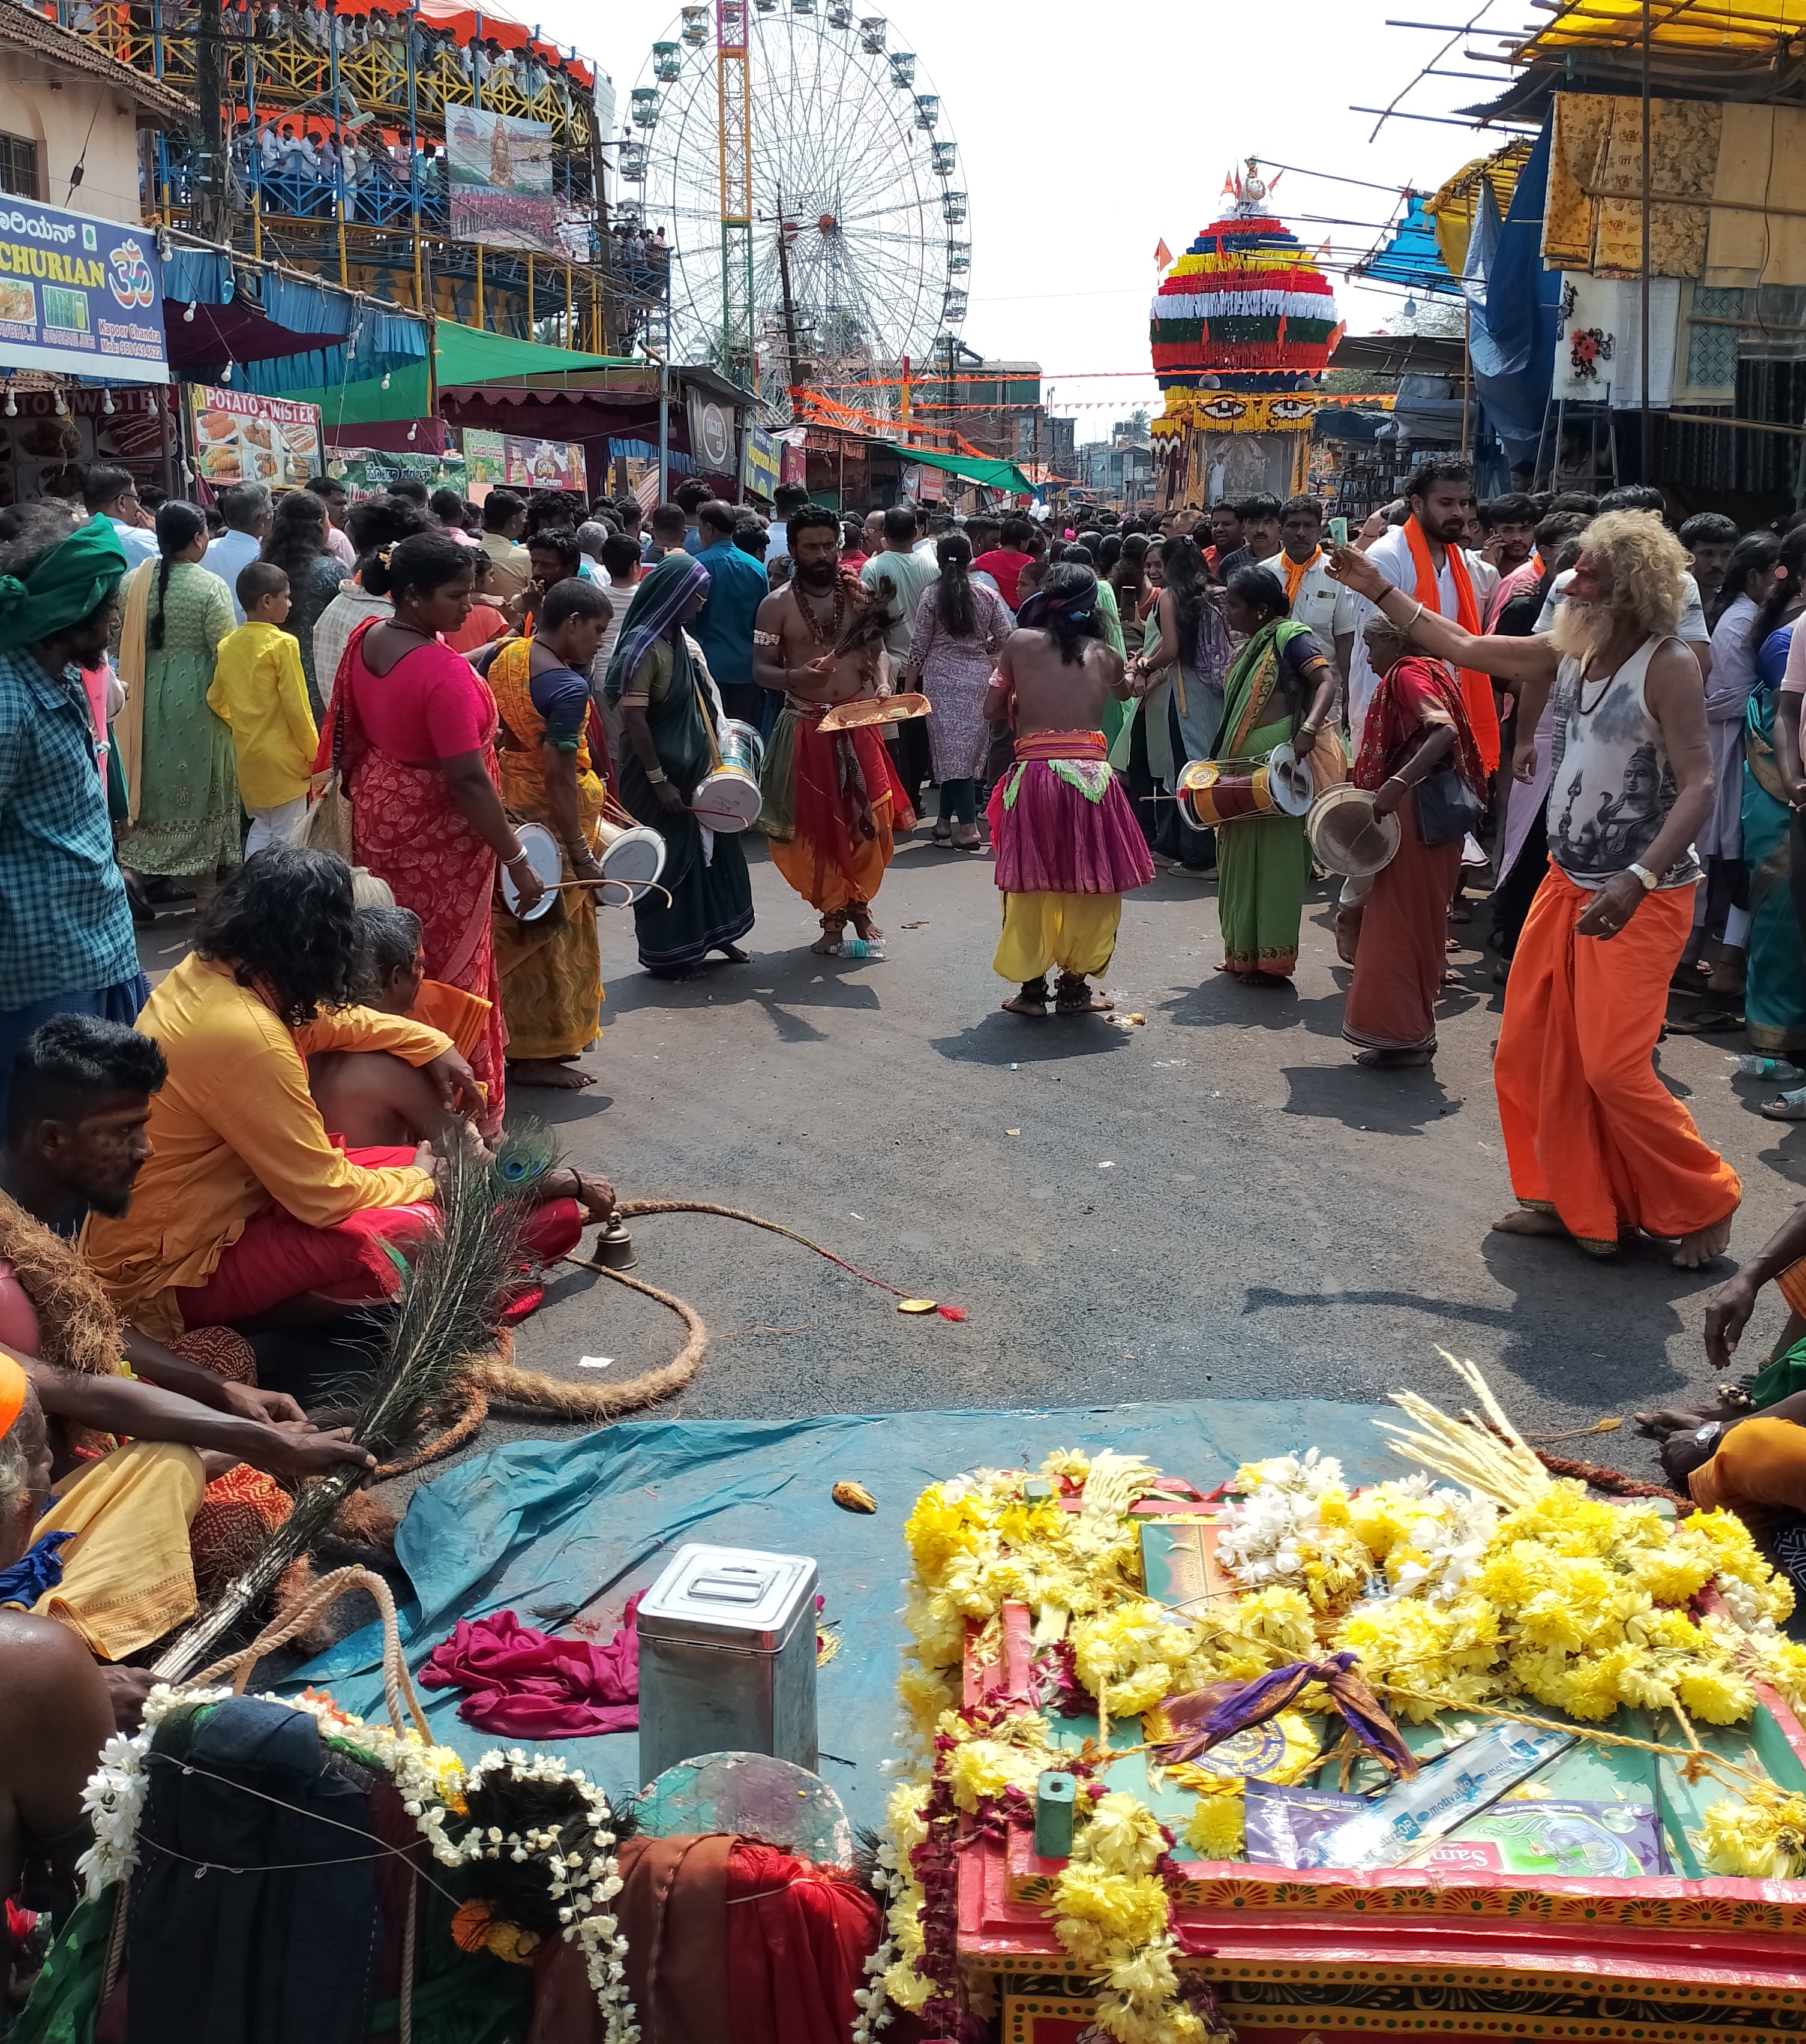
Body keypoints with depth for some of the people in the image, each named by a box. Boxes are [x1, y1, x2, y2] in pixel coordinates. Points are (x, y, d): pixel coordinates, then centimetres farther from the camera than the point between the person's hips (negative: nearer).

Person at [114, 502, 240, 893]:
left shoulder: (135, 580, -4)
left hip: (146, 696, 4)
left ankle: (144, 867, 26)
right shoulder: (211, 587, -16)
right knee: (197, 784, 8)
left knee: (154, 775, 18)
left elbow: (121, 640, 2)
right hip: (195, 698, -4)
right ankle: (201, 882, 14)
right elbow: (227, 651, -16)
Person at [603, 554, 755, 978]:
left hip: (692, 767, 8)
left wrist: (710, 748, 14)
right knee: (668, 859, 2)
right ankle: (666, 953, 15)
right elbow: (633, 719, -22)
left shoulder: (680, 640, 7)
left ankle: (710, 934, 30)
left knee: (707, 848, 15)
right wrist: (658, 780, -21)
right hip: (658, 773, -8)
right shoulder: (642, 645, -18)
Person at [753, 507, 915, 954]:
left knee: (868, 820, -1)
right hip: (806, 727, -1)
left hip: (858, 723, 2)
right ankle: (833, 915, 18)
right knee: (816, 825, 2)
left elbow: (876, 650, 10)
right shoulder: (777, 606, -3)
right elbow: (761, 669, -5)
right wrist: (795, 675, -25)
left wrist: (880, 687, -9)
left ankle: (858, 904, 22)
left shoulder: (860, 595, 5)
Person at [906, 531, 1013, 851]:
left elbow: (920, 644, -3)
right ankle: (947, 821, 18)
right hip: (978, 678, 2)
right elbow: (1005, 636, 2)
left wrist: (910, 684, 6)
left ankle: (967, 827, -10)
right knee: (967, 749, 11)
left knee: (950, 749, -2)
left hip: (941, 677, -2)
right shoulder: (987, 595, 2)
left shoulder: (931, 595, -3)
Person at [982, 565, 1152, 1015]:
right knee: (1091, 885, 13)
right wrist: (1133, 674, 55)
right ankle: (1074, 986, 19)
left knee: (1031, 885, 11)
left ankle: (1031, 986, 16)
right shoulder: (1103, 655, 11)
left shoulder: (1019, 642, 5)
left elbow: (992, 708, 10)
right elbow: (1125, 689, 33)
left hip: (1033, 773, 0)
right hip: (1090, 773, 1)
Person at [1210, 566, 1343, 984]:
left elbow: (1327, 682, -21)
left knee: (1274, 855, -4)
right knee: (1243, 856, 12)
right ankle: (1245, 953, 22)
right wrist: (1222, 763, 17)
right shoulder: (1250, 646, 17)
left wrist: (1309, 728, -36)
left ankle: (1272, 960, 1)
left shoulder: (1289, 636, -9)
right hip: (1244, 767, 9)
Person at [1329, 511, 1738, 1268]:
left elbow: (1698, 786, -22)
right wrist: (1380, 590, 14)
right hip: (1567, 880, 8)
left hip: (1643, 897, -8)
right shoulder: (1570, 651, 4)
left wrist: (1637, 881, -34)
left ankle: (1701, 1205, 10)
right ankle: (1569, 1201, 24)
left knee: (1614, 1068, -11)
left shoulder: (1668, 666, -16)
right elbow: (1463, 649, 14)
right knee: (1530, 1051, 9)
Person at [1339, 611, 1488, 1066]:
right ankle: (1414, 1033, 21)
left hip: (1416, 809, -10)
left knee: (1400, 920, -3)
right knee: (1416, 921, 14)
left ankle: (1404, 1034, 2)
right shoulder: (1428, 672, 18)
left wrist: (1397, 783, -34)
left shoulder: (1407, 674, -11)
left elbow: (1444, 730, -26)